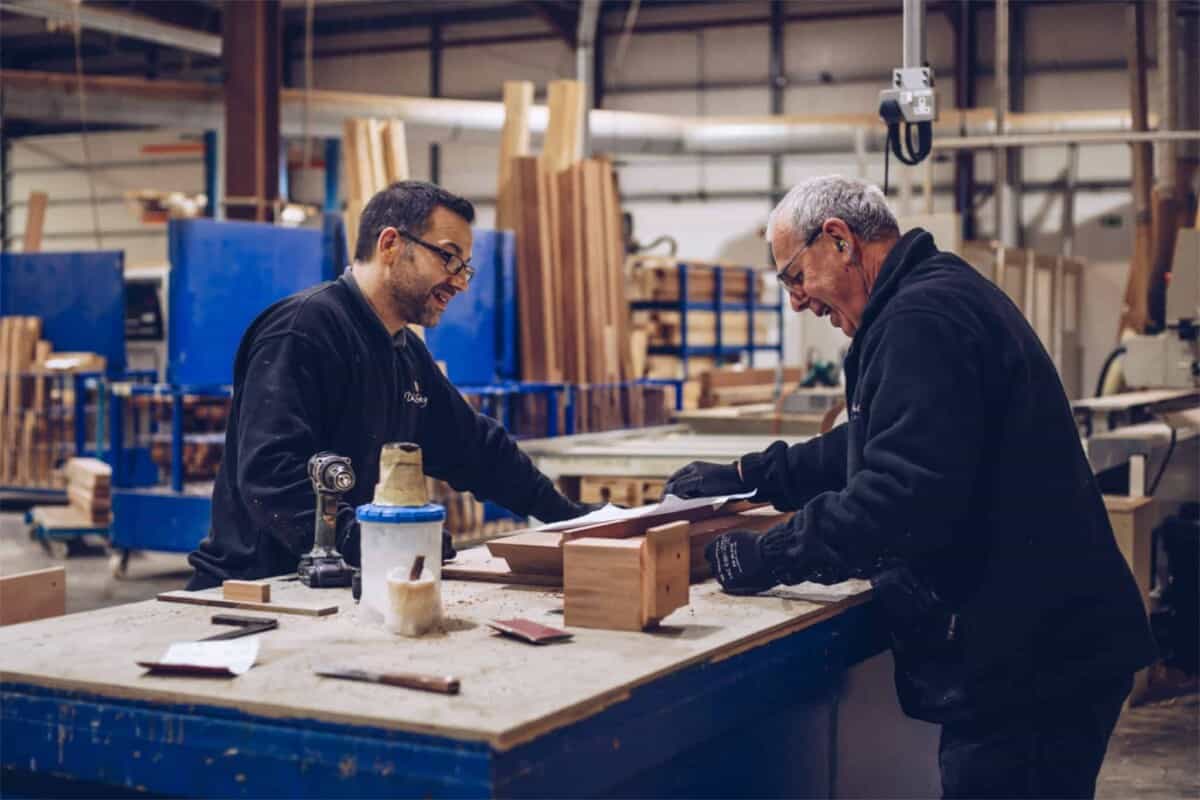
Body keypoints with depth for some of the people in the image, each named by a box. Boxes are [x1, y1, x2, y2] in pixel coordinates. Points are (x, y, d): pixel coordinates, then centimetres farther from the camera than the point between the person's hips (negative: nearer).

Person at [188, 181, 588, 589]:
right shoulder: (303, 329, -15)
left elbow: (478, 447, 26)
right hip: (255, 587, -8)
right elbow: (271, 475, -25)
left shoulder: (408, 353, 16)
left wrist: (571, 517, 25)